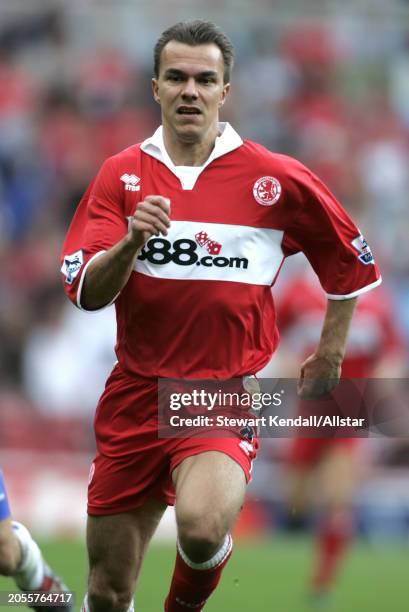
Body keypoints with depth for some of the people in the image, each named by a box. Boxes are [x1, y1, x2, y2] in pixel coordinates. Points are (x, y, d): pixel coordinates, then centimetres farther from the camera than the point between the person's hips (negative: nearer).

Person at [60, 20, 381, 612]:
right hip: (136, 391, 3)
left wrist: (330, 351, 13)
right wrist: (132, 241, -24)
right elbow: (86, 293, -6)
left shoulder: (277, 180, -3)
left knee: (201, 528, -32)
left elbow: (352, 259, 13)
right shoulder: (121, 174, 2)